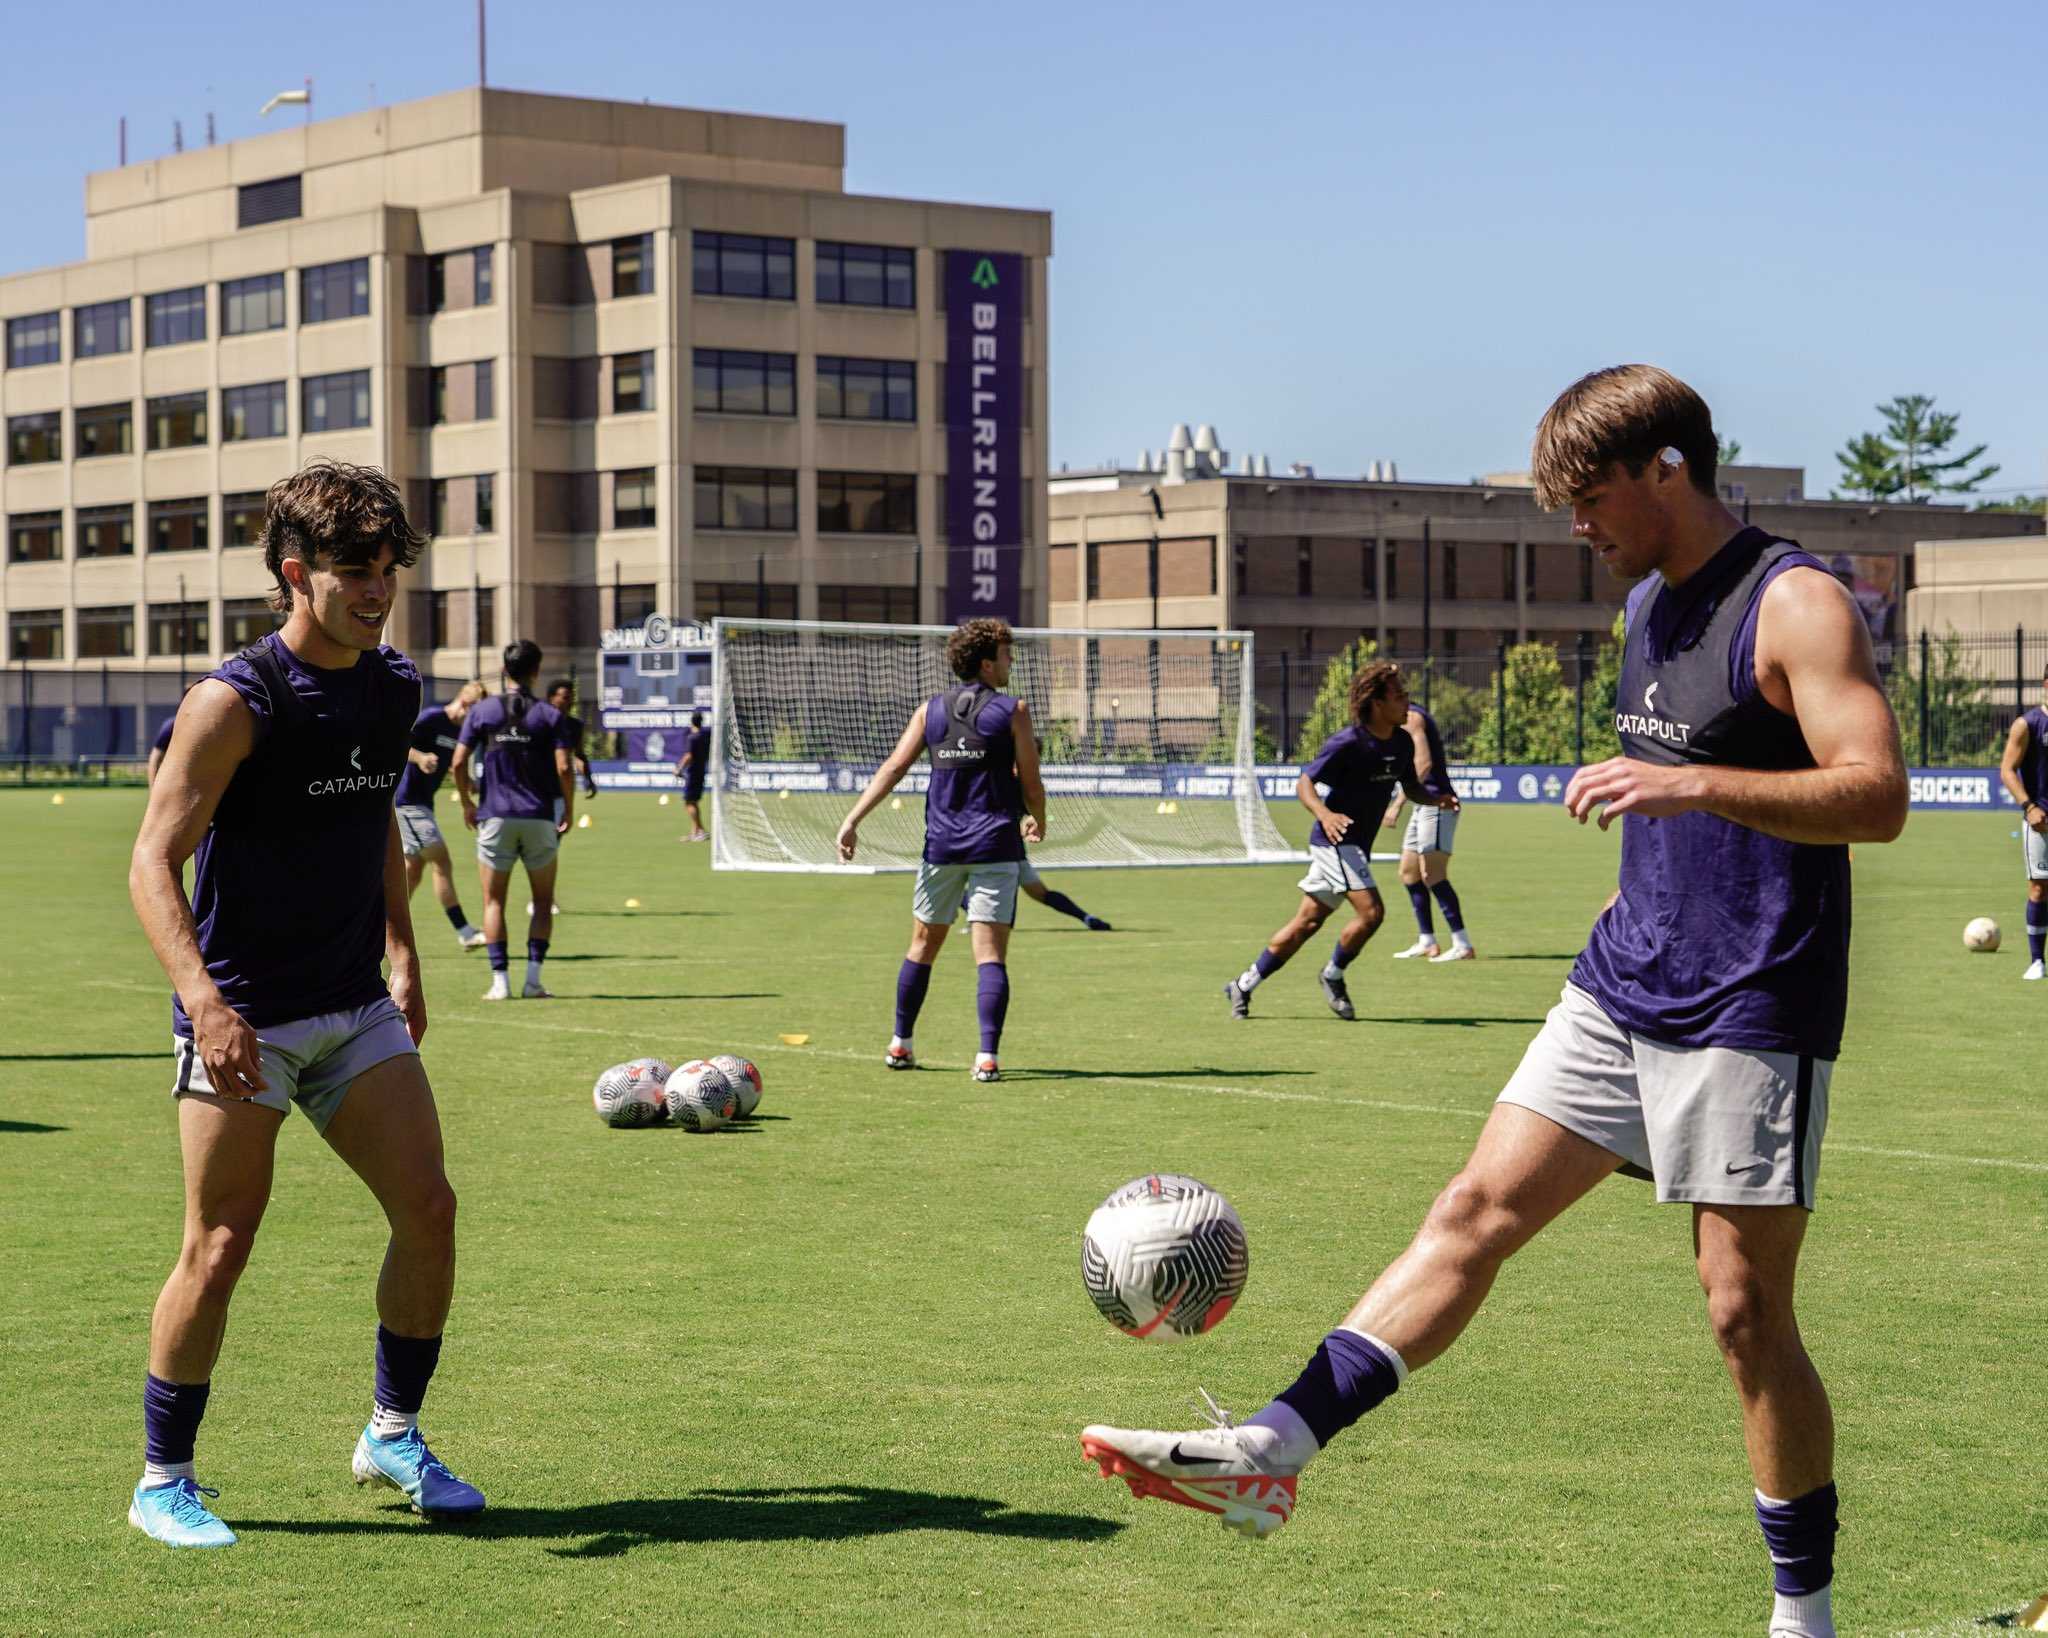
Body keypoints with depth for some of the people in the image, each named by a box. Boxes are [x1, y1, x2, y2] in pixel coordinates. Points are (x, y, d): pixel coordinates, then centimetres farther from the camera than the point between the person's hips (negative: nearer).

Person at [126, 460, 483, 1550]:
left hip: (355, 1009, 6)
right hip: (241, 1018, -6)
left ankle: (393, 1437, 18)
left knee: (429, 1207, -1)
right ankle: (163, 1482, 11)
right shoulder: (235, 702, -14)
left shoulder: (394, 690, 7)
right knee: (221, 1245, -5)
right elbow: (153, 861, -17)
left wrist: (402, 955, 22)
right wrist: (204, 997, -30)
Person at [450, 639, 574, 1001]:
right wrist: (569, 810, 5)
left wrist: (467, 803, 9)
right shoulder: (548, 714, -1)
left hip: (495, 816, 0)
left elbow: (459, 762, -4)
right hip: (540, 818, 0)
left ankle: (500, 981, -2)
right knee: (543, 902, 11)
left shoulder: (482, 710, 1)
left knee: (494, 901, 7)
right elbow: (564, 768, -9)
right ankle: (533, 980, 2)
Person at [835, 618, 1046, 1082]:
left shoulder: (930, 710, 6)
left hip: (942, 844, 3)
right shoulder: (1012, 710, -3)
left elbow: (893, 768, -1)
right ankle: (987, 1056, -15)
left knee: (923, 944, 17)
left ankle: (900, 1045, 26)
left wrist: (853, 820, -2)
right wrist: (1037, 821, 19)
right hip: (995, 844, -3)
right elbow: (1031, 783, -1)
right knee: (990, 954, -5)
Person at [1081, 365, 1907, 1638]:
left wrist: (1690, 785, -31)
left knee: (1746, 1311, -2)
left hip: (1745, 1018, -8)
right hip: (1621, 991, 8)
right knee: (1478, 1209, 1)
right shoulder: (1652, 602, 13)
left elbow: (1878, 795, -23)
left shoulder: (1794, 604, -13)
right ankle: (1273, 1454, -2)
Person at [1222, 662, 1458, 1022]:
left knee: (1307, 923, 10)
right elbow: (1304, 783, -15)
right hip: (1334, 840, -8)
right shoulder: (1347, 743, -17)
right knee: (1370, 911, -20)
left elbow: (1411, 788, 17)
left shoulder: (1402, 743, 5)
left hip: (1357, 845, 8)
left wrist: (1436, 799, -4)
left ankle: (1242, 986, 20)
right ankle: (1333, 976, 5)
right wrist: (1324, 814, -35)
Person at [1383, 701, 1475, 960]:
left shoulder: (1409, 718, -12)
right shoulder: (1409, 717, 18)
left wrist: (1397, 804, -26)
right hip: (1425, 806, 10)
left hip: (1435, 805, -10)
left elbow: (1423, 763, -23)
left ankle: (1462, 946, -16)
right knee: (1409, 872, 12)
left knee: (1432, 875, -14)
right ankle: (1427, 943, 17)